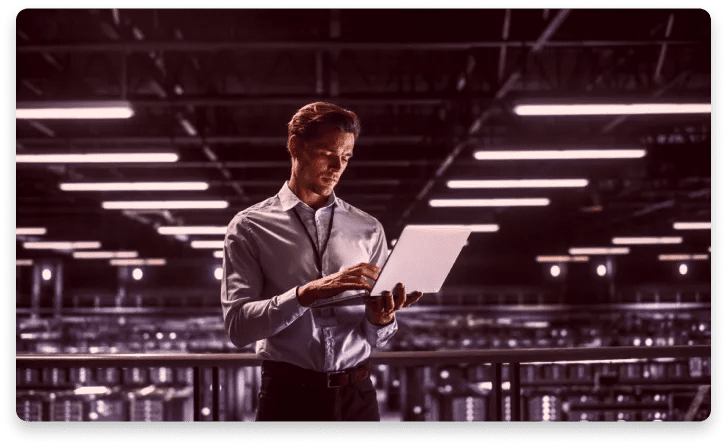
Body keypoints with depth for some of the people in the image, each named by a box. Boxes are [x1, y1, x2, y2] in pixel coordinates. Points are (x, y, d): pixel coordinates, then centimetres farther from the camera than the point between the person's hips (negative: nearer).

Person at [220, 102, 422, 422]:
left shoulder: (368, 229, 8)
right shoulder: (250, 228, 0)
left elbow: (378, 340, 9)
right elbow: (238, 326, -12)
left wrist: (381, 319, -14)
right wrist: (309, 292, -22)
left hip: (356, 396, 3)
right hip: (289, 395, -3)